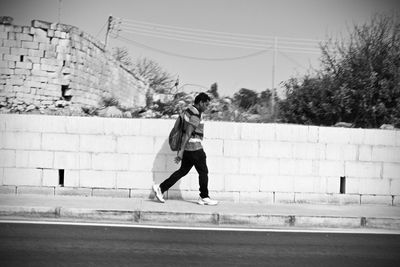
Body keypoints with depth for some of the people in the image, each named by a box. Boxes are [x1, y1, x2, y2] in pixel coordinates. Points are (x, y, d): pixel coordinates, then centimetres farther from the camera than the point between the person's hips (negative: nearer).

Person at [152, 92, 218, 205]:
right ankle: (204, 198, 13)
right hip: (194, 148, -10)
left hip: (187, 147, 10)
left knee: (183, 171, 13)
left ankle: (160, 188, 10)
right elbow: (188, 134, -22)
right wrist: (181, 151, -23)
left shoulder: (189, 110, 13)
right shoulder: (195, 115, -19)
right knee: (203, 172, 3)